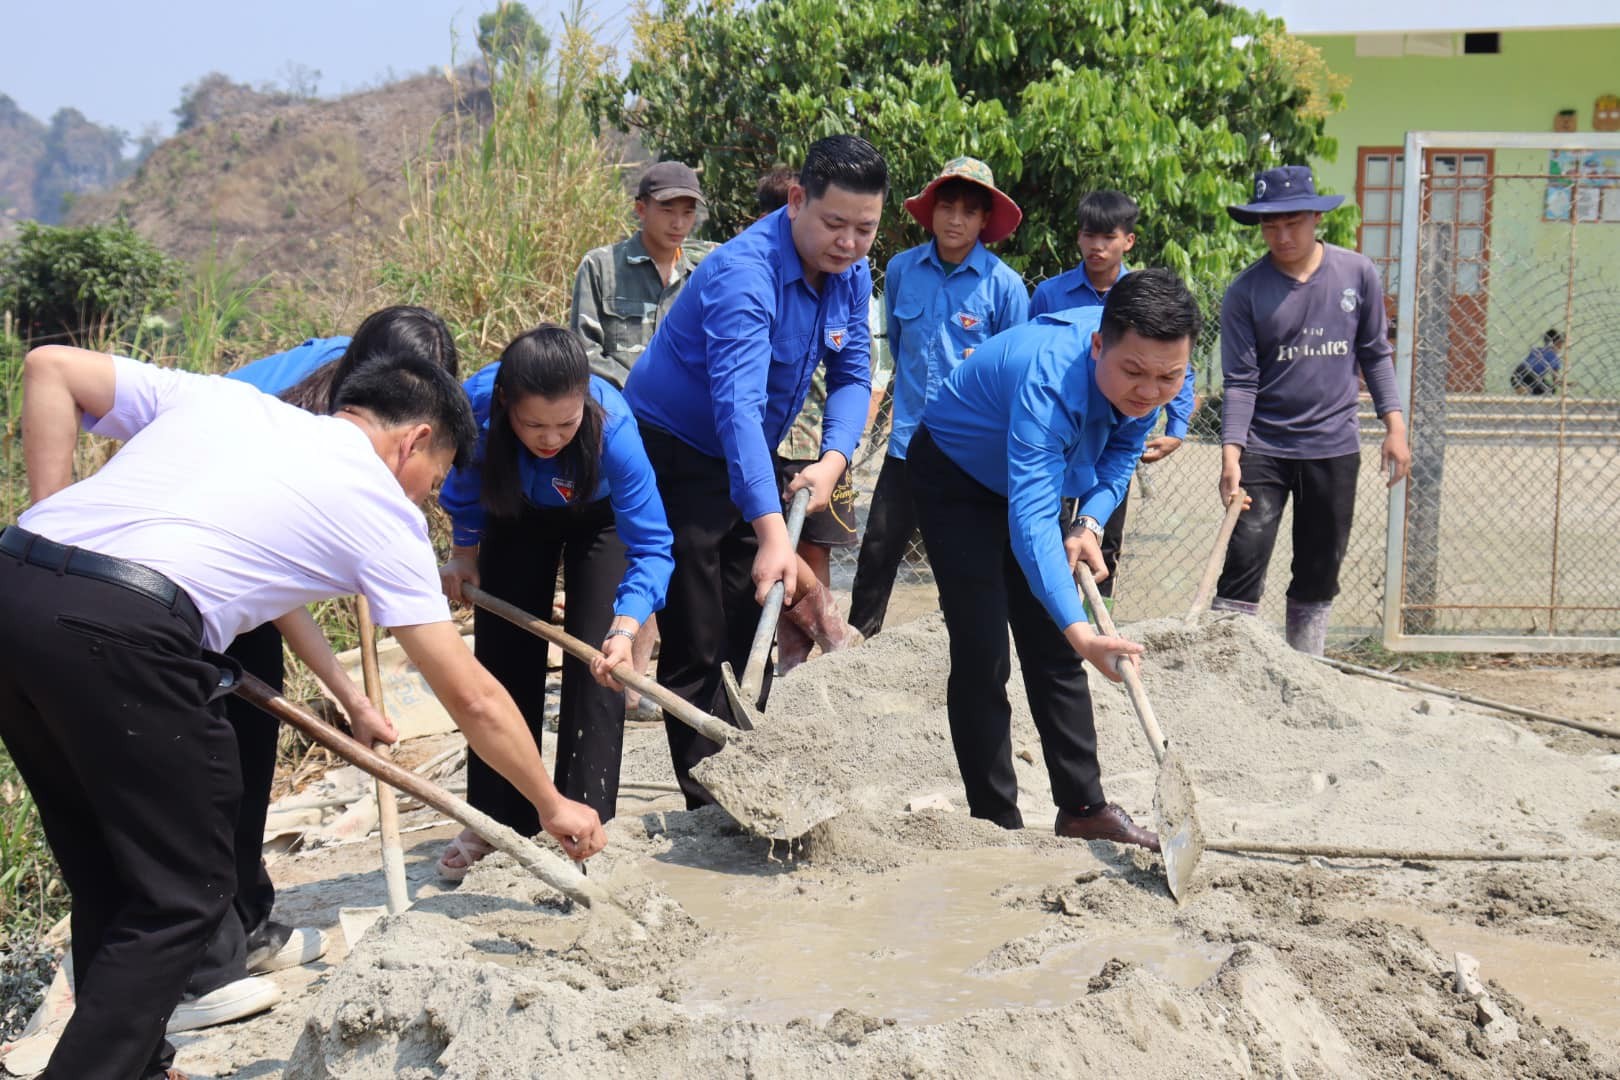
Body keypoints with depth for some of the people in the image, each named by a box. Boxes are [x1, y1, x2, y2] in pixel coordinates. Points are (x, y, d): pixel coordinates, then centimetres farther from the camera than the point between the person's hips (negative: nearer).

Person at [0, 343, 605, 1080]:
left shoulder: (216, 397, 26)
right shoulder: (381, 506, 13)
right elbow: (472, 697, 15)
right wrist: (552, 805, 27)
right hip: (120, 630, -7)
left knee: (108, 877, 20)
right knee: (182, 895, 8)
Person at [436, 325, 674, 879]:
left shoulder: (613, 427, -43)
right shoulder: (475, 404, -38)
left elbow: (651, 546, -39)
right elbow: (465, 482, -12)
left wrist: (626, 626, -53)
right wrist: (463, 550, -4)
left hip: (599, 515, -2)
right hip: (517, 513, 2)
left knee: (596, 660, -12)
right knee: (502, 656, 3)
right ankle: (494, 822, 14)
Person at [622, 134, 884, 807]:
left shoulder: (851, 272, -6)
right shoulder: (744, 273, -32)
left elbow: (851, 374, 2)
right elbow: (737, 405, -42)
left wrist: (834, 458, -19)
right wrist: (770, 532, -52)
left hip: (745, 460, 8)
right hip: (674, 454, -8)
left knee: (753, 638, 13)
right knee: (696, 649, -6)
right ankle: (710, 808, 1)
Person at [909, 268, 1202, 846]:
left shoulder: (1151, 381, -20)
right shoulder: (1051, 379, -42)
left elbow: (1121, 453, 0)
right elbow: (1030, 517, -50)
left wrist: (1090, 525, -18)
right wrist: (1079, 631, -59)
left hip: (1032, 478, 7)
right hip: (955, 479, -7)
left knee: (1054, 653, 9)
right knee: (982, 657, -12)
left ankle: (1083, 808, 17)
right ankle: (997, 821, -4)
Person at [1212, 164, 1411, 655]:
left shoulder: (1358, 273, 2)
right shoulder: (1245, 291, -5)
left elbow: (1374, 354, 11)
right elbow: (1240, 381, -7)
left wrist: (1395, 426, 4)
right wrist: (1231, 453, -18)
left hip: (1334, 448, 2)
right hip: (1263, 449, -2)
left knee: (1319, 577, 10)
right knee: (1242, 567, -11)